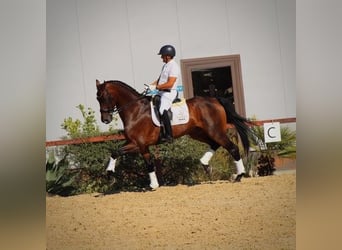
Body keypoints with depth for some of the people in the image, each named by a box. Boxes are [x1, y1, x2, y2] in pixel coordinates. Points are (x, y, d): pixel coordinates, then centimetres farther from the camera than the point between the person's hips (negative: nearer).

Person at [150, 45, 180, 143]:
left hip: (169, 93, -11)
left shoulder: (173, 66, -14)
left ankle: (168, 136, -28)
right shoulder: (165, 65, 17)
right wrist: (152, 84, 7)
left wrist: (157, 87, -17)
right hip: (161, 92, 11)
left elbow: (170, 84, -22)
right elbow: (160, 79, 24)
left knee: (162, 110, -28)